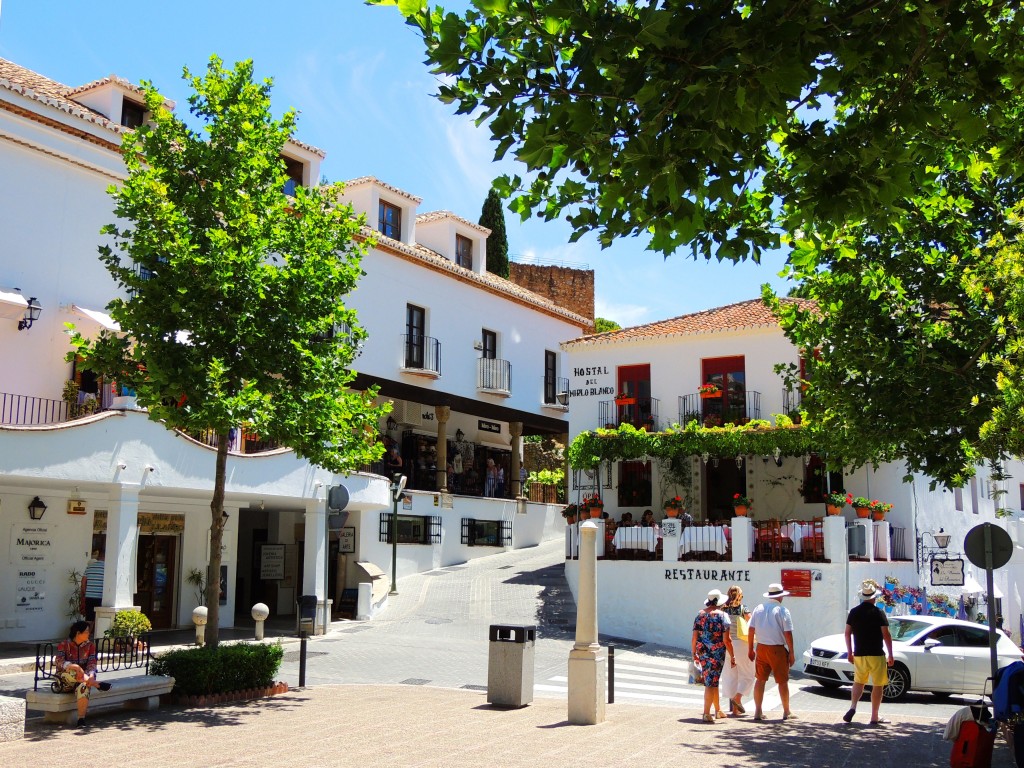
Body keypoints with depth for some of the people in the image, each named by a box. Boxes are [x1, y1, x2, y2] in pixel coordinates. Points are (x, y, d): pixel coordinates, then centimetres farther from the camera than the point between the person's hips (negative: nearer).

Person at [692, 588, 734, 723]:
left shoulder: (700, 615, 3)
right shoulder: (722, 616, -10)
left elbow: (694, 637, 2)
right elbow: (726, 639, -13)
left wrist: (694, 653, 14)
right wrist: (732, 656, -5)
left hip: (702, 653, 5)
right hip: (717, 653, -5)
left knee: (713, 681, 19)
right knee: (711, 682, 1)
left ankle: (718, 710, 31)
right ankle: (706, 713, 0)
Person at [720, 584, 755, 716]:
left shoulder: (723, 609, 3)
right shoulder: (743, 608, -3)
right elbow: (752, 623, -12)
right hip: (741, 644, -3)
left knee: (730, 677, 10)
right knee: (747, 675, 10)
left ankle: (735, 708, 10)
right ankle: (737, 697, -12)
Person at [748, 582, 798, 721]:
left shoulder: (758, 609, 6)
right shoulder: (782, 610, -8)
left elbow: (751, 630, 5)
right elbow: (788, 633, -11)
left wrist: (750, 649, 13)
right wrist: (792, 653, -4)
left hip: (761, 648, 4)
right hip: (778, 649, -4)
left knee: (760, 680, 9)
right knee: (782, 681, 8)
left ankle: (758, 711, 11)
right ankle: (786, 712, 17)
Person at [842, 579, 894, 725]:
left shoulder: (854, 612, 3)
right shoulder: (878, 613, -9)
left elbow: (848, 633, 5)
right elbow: (886, 635, -11)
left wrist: (849, 652, 13)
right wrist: (890, 654, -3)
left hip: (859, 654, 4)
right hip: (876, 654, -4)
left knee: (858, 682, 18)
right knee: (877, 685, 7)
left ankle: (853, 707, -4)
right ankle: (874, 717, 9)